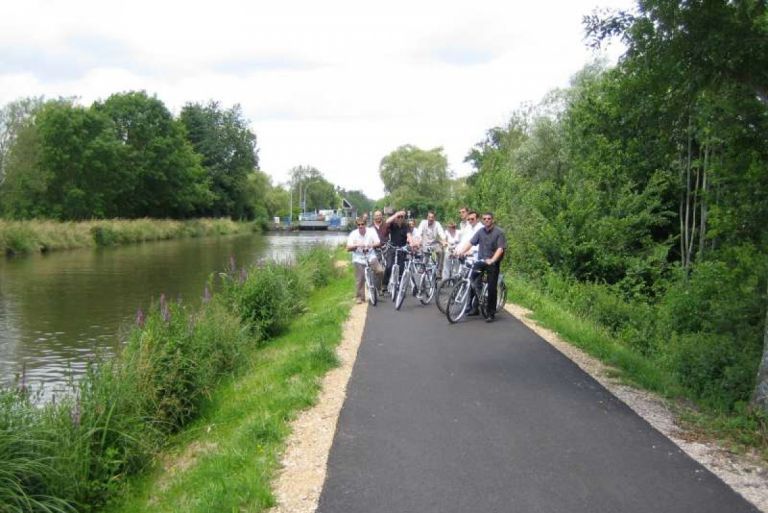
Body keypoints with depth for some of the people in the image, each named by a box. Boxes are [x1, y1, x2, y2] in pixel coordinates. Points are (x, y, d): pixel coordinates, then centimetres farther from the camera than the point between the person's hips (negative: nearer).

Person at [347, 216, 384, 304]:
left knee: (380, 271, -21)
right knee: (360, 279, -2)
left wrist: (371, 245, -30)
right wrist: (356, 245, -28)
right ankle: (359, 297, 12)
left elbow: (378, 243, -10)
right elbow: (348, 248, -10)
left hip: (370, 256, 1)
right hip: (359, 258, 0)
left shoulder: (371, 231, -6)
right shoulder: (353, 234, -7)